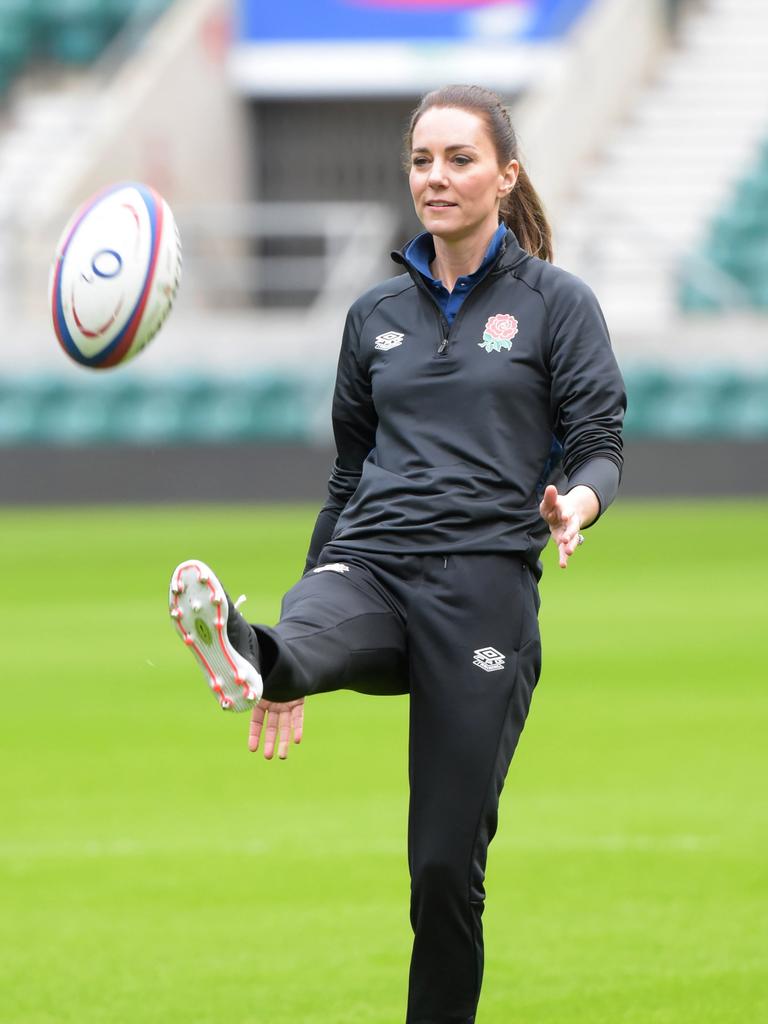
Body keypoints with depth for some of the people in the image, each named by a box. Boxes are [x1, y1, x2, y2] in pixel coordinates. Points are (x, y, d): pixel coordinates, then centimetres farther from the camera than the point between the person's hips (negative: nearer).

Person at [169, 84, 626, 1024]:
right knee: (315, 631, -37)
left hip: (484, 585, -2)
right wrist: (293, 662, 22)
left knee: (446, 864, -5)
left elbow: (600, 445, 2)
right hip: (368, 568, 2)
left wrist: (576, 503, -24)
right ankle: (247, 655, -71)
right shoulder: (376, 314, 18)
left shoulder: (555, 302, 8)